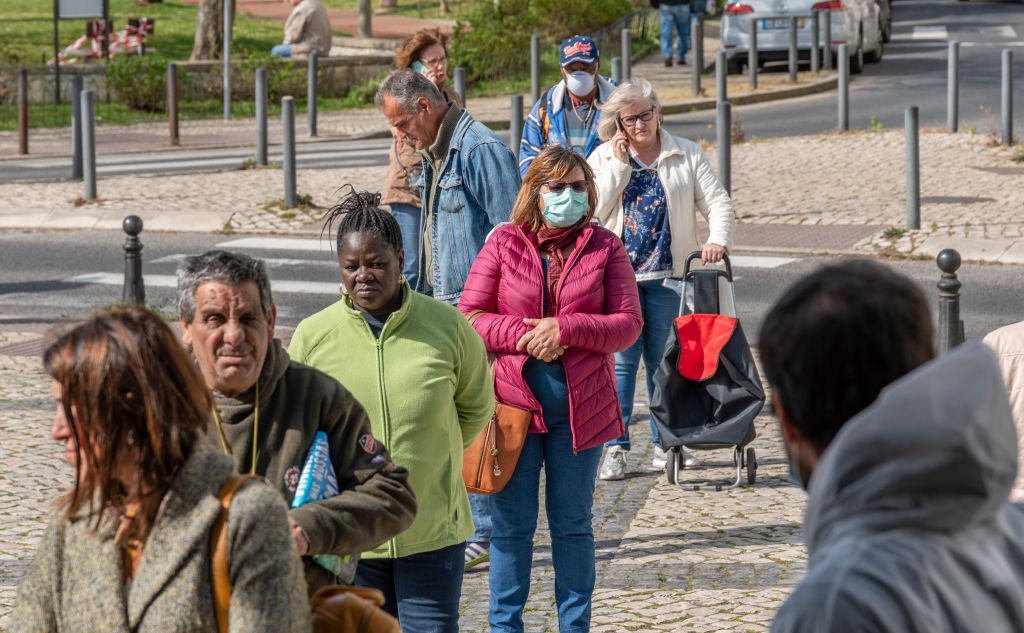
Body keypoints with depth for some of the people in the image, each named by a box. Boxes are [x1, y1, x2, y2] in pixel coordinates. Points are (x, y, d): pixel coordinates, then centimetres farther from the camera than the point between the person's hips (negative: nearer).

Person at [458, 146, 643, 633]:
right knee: (512, 524, 7)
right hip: (513, 403, 0)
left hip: (581, 407, 1)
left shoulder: (604, 247, 1)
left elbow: (628, 323, -5)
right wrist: (523, 334, -16)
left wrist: (565, 328, -18)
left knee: (573, 524, 11)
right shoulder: (503, 243, 0)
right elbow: (468, 316, -2)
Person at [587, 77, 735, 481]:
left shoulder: (686, 155, 5)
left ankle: (664, 442, 17)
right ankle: (616, 446, 1)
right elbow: (594, 211, -7)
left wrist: (718, 238, -17)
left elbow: (717, 202, 2)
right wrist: (619, 163, -9)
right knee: (620, 360, -3)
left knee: (663, 360, 8)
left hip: (666, 275, 1)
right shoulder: (604, 158, 4)